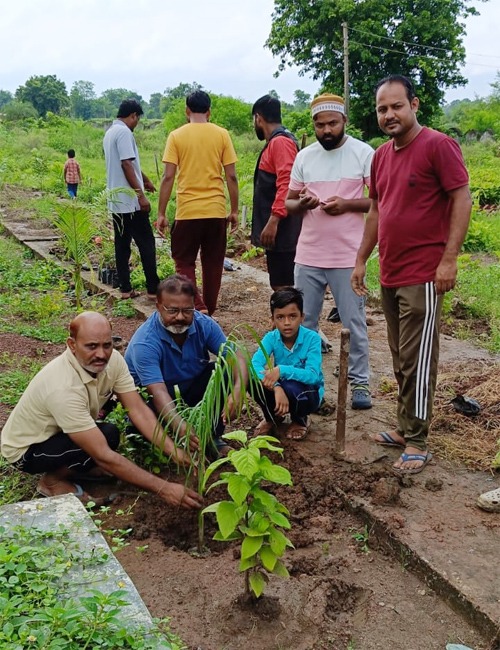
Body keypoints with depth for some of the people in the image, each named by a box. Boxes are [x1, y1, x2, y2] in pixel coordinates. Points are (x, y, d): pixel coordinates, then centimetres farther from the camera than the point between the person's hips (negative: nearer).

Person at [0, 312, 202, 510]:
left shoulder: (112, 359, -17)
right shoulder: (64, 387, -38)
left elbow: (138, 410, -14)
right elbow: (103, 456, -38)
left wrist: (173, 450, -27)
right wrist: (162, 488, -38)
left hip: (58, 432, 8)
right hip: (25, 450, -8)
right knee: (108, 436, -26)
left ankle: (80, 466, 8)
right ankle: (52, 480, -1)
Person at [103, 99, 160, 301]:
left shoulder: (110, 132, 18)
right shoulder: (124, 132, -12)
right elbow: (127, 165, -20)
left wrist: (144, 180, 39)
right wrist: (141, 194, -20)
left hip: (116, 199, 9)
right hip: (130, 199, -9)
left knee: (122, 244, 9)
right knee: (146, 243, -5)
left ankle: (125, 289, 12)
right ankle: (153, 289, -4)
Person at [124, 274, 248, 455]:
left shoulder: (204, 324, -15)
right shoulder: (145, 343, -30)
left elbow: (235, 357, -19)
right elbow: (158, 392, -39)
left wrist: (238, 389, -41)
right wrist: (180, 427, -57)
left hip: (191, 389, 5)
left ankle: (213, 437, -8)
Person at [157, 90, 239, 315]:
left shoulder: (177, 136, -1)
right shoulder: (221, 135, 2)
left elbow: (168, 177, -5)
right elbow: (231, 176, 0)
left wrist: (161, 214, 0)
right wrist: (234, 211, 9)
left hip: (187, 211, -2)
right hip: (216, 211, 2)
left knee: (184, 262, 10)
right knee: (213, 263, 14)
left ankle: (197, 307, -7)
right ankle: (208, 310, 22)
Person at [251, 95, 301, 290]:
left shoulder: (280, 141, -13)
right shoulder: (275, 142, 17)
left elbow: (286, 184, -24)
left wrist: (273, 221, -29)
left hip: (281, 230, -10)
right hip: (277, 230, 10)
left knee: (283, 287, -9)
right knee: (279, 285, 13)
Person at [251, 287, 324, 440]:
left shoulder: (312, 338, -23)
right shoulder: (271, 338, -15)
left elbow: (313, 376, -33)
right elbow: (254, 365, -29)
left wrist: (282, 370, -45)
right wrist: (276, 387, -44)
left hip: (308, 391, -3)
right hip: (280, 388, 3)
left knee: (292, 388, -36)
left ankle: (300, 420, 2)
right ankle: (272, 417, 6)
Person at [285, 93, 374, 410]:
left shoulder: (364, 153, -4)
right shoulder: (304, 156, 7)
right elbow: (288, 203, 11)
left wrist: (347, 204, -19)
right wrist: (301, 204, -12)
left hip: (348, 257, -4)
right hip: (308, 256, 4)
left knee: (354, 323, 5)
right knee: (303, 322, 11)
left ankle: (360, 382, 19)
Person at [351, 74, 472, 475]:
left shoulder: (437, 145, -9)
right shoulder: (381, 155, 13)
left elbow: (462, 199, -12)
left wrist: (449, 258, -17)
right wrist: (362, 259, 18)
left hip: (422, 276, -7)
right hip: (390, 275, 8)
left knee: (417, 361, -4)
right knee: (401, 360, 14)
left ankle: (417, 443, 6)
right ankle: (406, 428, 25)